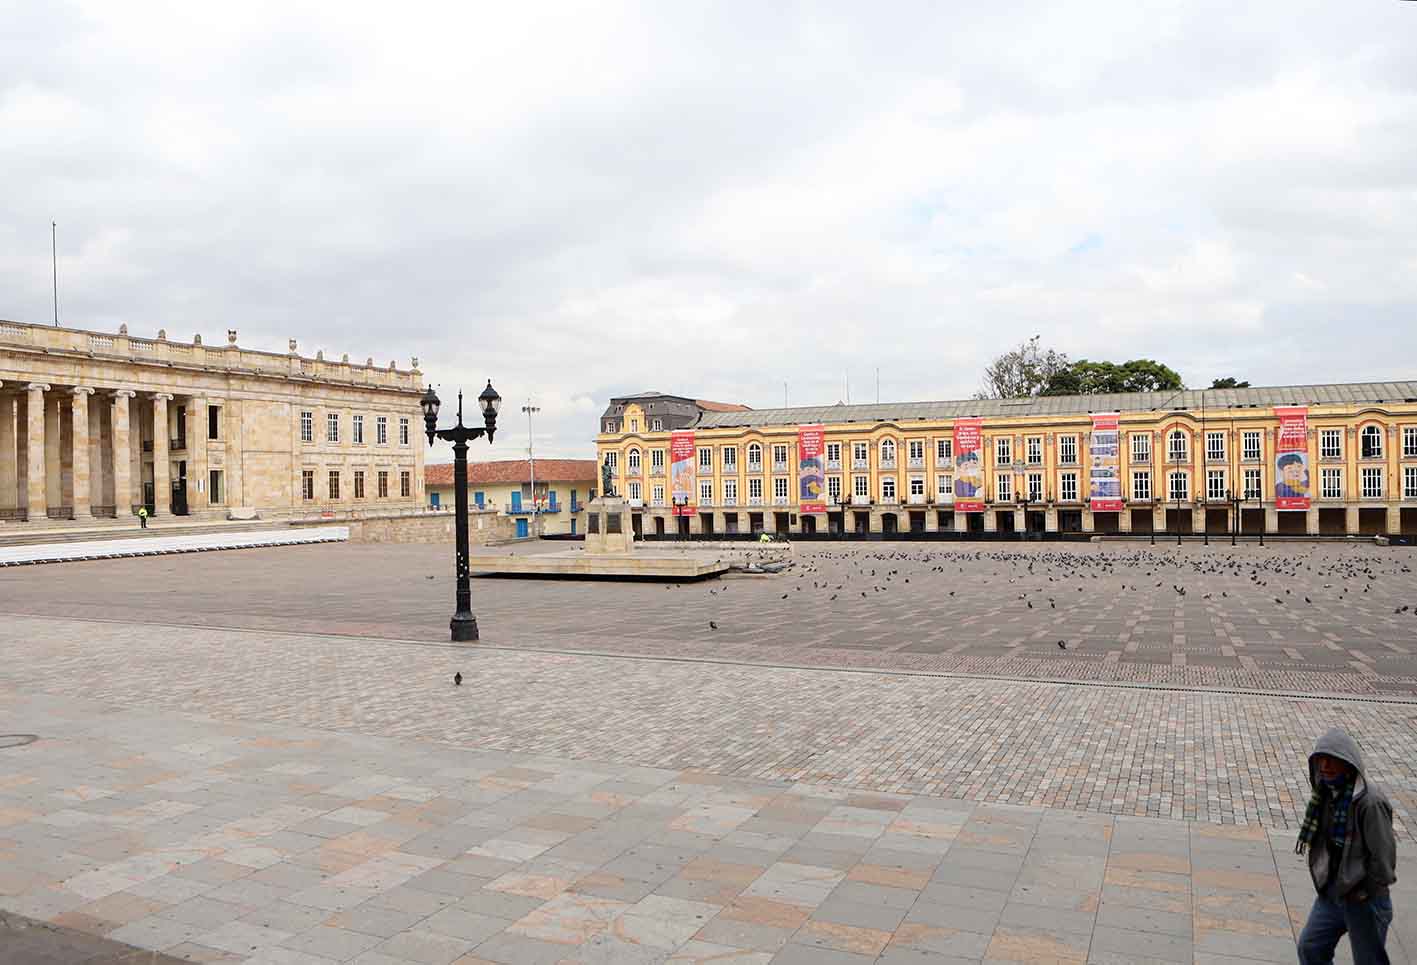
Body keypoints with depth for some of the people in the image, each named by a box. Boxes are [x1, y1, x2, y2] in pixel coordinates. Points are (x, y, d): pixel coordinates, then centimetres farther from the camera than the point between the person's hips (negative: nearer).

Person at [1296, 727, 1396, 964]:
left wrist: (1366, 891, -13)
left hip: (1363, 900, -7)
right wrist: (1323, 878, 8)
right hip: (1330, 892, 7)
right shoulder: (1328, 792, 0)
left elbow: (1383, 854, -22)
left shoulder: (1369, 801, -26)